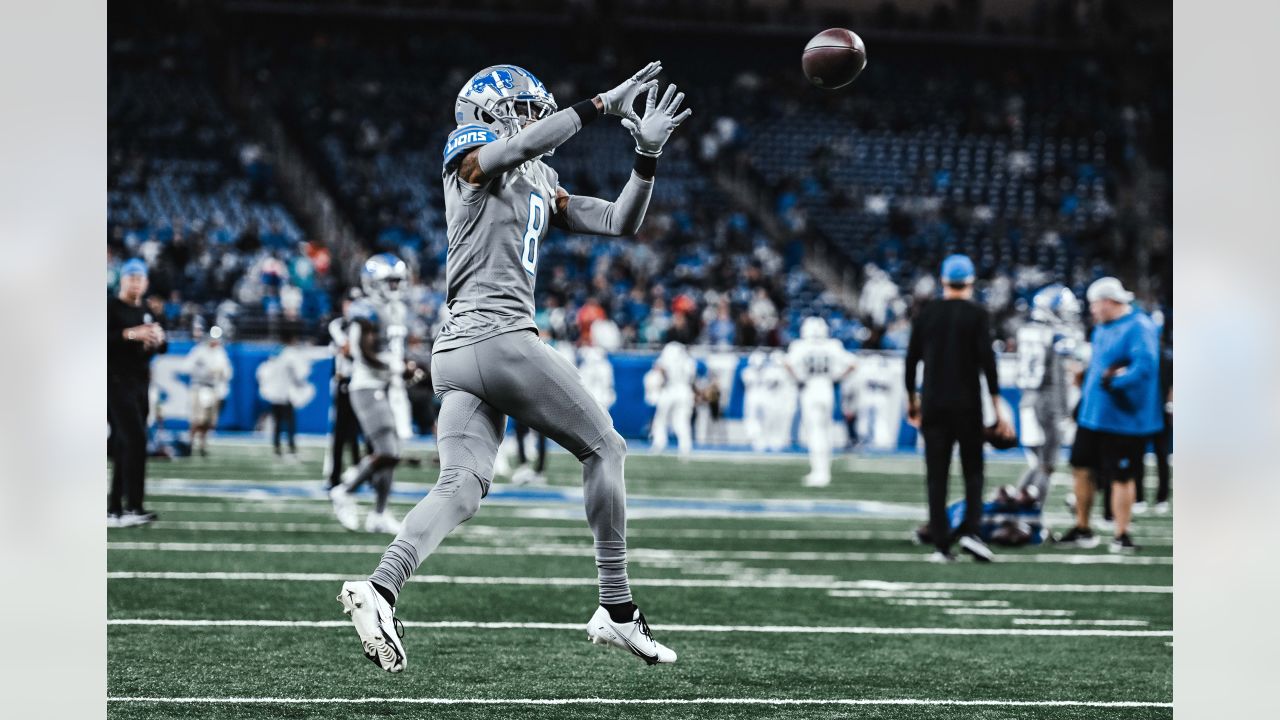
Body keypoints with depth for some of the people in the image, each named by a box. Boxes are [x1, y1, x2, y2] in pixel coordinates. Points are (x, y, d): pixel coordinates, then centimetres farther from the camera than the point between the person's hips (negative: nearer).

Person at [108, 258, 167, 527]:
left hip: (140, 384, 8)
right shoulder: (111, 308, -5)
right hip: (116, 383, -8)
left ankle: (114, 510, 12)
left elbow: (161, 348, 21)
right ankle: (132, 508, -20)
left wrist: (159, 338, -2)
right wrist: (131, 334, -26)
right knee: (135, 440, -18)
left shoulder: (146, 314, 18)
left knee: (123, 447, 8)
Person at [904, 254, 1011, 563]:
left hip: (933, 406, 2)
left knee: (936, 476, 5)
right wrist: (998, 410, -5)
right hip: (967, 405, -2)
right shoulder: (977, 314, -4)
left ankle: (941, 545, 1)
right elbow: (987, 362, -9)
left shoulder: (926, 313, 5)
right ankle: (970, 530, -11)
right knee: (973, 470, 8)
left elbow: (911, 360, 7)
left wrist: (912, 401, 19)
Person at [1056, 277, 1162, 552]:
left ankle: (1122, 535, 11)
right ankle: (1082, 530, 28)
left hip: (1123, 420, -9)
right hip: (1092, 415, 9)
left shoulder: (1139, 328, -16)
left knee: (1122, 477, -1)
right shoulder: (1102, 328, 13)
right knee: (1082, 468, 14)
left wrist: (1113, 380, -25)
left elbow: (1144, 366, -27)